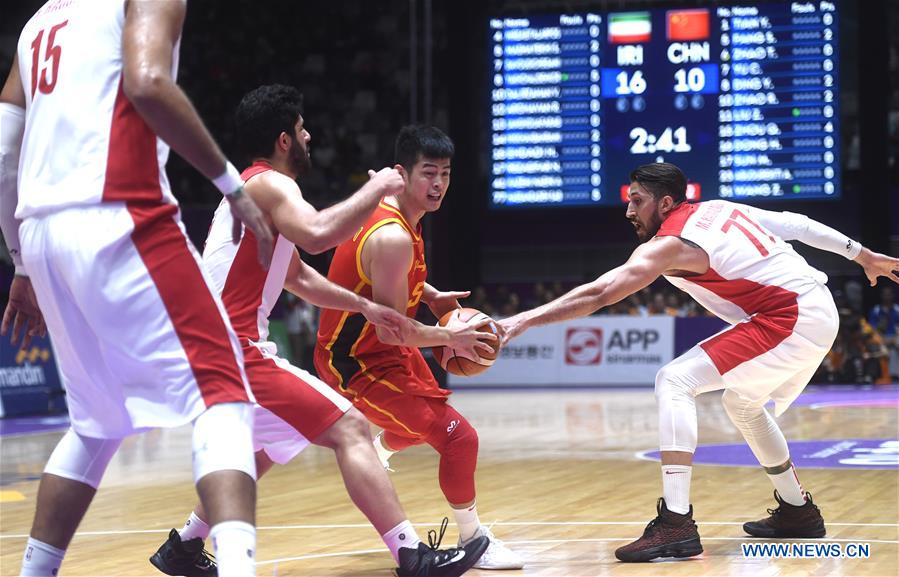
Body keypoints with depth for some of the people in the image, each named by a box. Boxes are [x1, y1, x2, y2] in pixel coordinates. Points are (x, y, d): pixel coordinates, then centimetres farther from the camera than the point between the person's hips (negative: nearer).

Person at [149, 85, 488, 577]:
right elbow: (317, 235, -31)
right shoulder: (269, 185, -9)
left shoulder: (250, 187, 23)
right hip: (235, 352, -10)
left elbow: (299, 278, 32)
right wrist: (376, 190, -17)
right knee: (350, 429, -13)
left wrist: (366, 307, 26)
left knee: (265, 449, 30)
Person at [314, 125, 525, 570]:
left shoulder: (385, 211, 0)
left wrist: (431, 296, 9)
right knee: (458, 437, -16)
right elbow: (391, 329, -29)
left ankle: (376, 456, 63)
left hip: (381, 347, 10)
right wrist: (449, 338, -16)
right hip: (360, 362, -10)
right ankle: (473, 539, -2)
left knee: (423, 418, 34)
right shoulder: (393, 237, -30)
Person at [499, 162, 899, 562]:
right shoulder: (717, 210, 15)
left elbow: (599, 293, -18)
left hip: (789, 322, -10)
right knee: (742, 404, 29)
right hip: (821, 311, 10)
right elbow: (795, 224, 18)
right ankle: (798, 511, 39)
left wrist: (525, 320, -19)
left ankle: (676, 526, -23)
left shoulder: (671, 245, -9)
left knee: (674, 382, -14)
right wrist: (861, 254, 28)